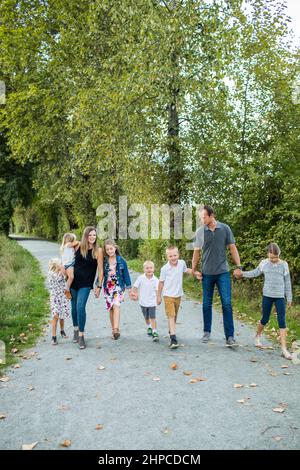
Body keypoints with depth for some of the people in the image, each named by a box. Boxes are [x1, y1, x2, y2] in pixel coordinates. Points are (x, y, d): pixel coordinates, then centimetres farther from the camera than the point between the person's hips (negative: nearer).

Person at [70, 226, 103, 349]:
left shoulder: (98, 251, -8)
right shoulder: (78, 246, -3)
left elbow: (100, 270, -5)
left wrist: (99, 286, -6)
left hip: (86, 284, -3)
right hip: (74, 281, 3)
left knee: (80, 307, -14)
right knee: (74, 306, 12)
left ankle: (81, 336, -1)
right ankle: (76, 330, 35)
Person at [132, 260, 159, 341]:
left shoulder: (155, 280, -12)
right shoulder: (140, 278, -10)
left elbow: (157, 290, -9)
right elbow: (135, 287, 0)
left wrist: (158, 299, -16)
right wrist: (135, 295, 1)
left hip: (152, 302, -2)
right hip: (143, 302, 2)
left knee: (152, 317, -8)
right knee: (146, 317, 19)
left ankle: (154, 332, -2)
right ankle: (149, 327, 44)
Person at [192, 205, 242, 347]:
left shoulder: (225, 228, -2)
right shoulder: (200, 231, -1)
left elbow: (232, 248, 3)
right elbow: (197, 252, 5)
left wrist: (238, 266, -3)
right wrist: (194, 270, 3)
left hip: (223, 272, -1)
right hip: (207, 273, 1)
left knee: (227, 303, -5)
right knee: (206, 304, 9)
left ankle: (230, 337, 0)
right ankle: (207, 332, 26)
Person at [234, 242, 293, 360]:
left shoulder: (284, 265, -1)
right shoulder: (264, 263, 0)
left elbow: (287, 282, 5)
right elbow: (255, 273, 15)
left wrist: (289, 298, 7)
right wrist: (242, 274, 7)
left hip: (280, 297, 0)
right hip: (267, 296, 0)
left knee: (282, 322, -4)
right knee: (265, 319, 10)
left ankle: (284, 349, -1)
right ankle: (257, 336, 37)